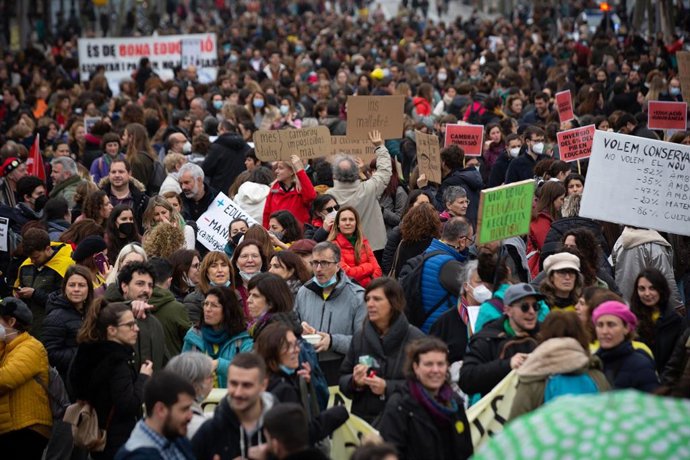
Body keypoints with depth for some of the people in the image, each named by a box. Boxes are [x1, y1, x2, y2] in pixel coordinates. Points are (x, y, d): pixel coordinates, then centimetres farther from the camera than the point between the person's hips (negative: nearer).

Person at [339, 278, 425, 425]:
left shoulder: (415, 339, -2)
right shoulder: (359, 338, 15)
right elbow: (343, 379, 17)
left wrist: (387, 388, -16)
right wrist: (355, 382, -5)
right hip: (362, 417, 3)